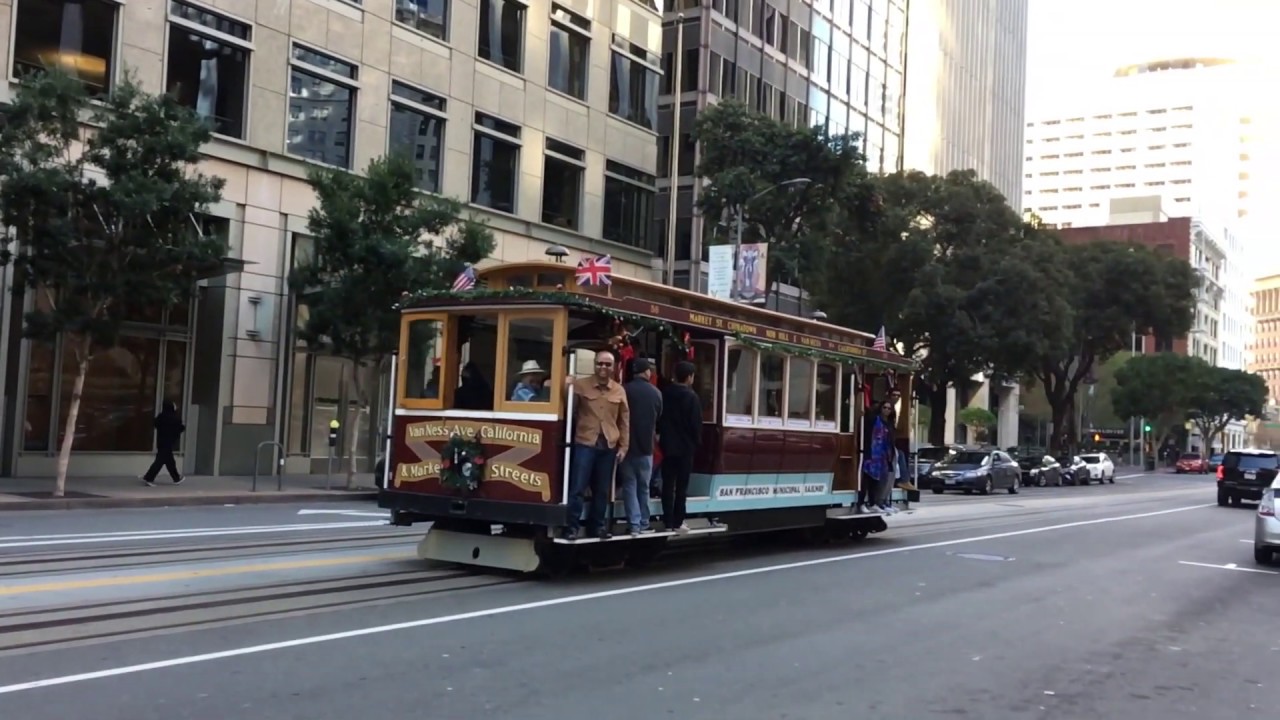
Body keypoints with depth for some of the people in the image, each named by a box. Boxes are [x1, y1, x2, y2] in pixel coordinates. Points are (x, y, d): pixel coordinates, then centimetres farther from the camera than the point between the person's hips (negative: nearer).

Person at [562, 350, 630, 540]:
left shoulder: (619, 391, 8)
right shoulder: (580, 385, 0)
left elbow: (624, 421, 12)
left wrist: (623, 446, 8)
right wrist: (567, 389, -14)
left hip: (609, 446, 3)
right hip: (584, 443, -3)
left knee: (602, 490, 10)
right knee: (577, 488, -5)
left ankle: (598, 526, 22)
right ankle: (571, 527, 2)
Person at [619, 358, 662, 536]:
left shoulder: (624, 390, -10)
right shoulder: (656, 393, 0)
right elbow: (659, 418, 10)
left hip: (627, 446, -2)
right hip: (646, 446, 2)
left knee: (629, 486, 3)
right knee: (643, 487, 14)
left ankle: (634, 524, -3)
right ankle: (643, 524, 16)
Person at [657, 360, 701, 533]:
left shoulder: (666, 393, 3)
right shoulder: (691, 396, -13)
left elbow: (659, 417, 9)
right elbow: (696, 423, -13)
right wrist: (697, 442, 0)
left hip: (668, 445, 4)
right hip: (685, 446, -4)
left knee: (668, 485, 8)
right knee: (681, 486, 2)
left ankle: (668, 521, 8)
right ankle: (677, 522, 3)